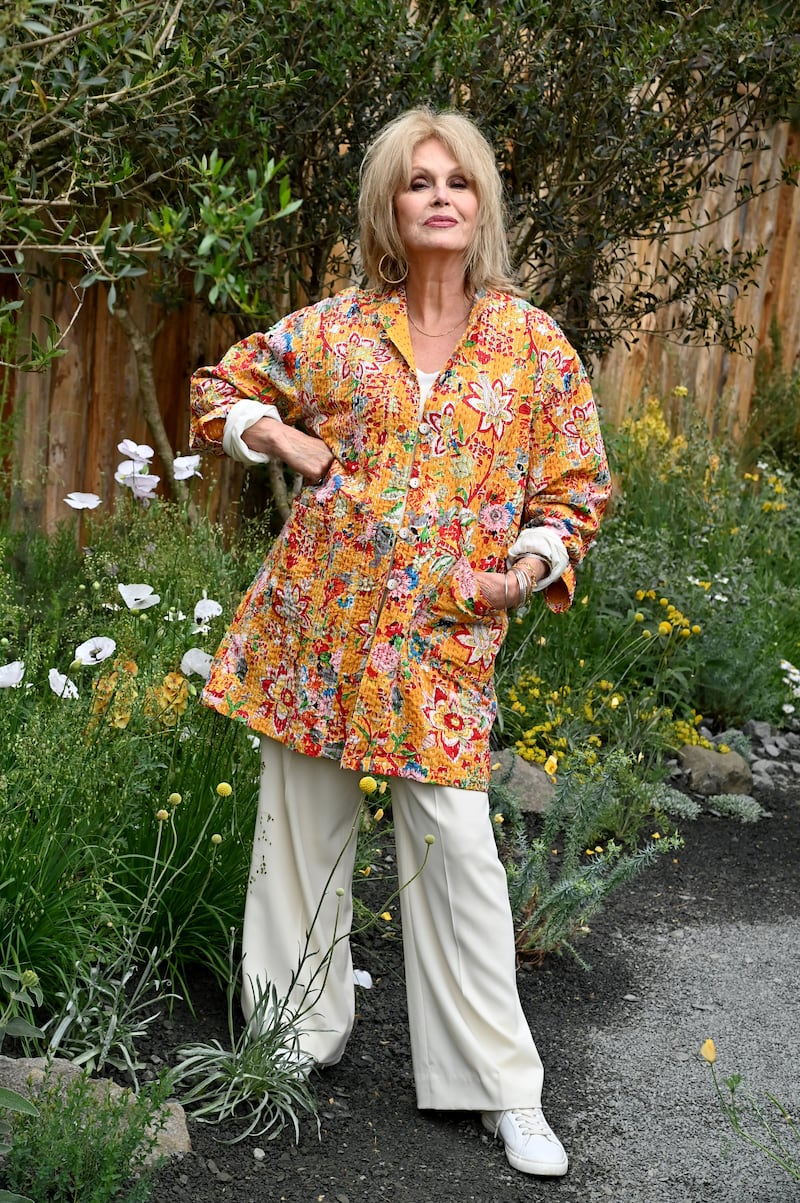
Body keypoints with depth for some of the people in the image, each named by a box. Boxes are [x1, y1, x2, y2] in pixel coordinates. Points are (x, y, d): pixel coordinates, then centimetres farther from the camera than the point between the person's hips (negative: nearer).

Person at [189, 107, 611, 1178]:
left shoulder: (534, 344, 2)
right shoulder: (332, 329, 4)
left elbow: (576, 485, 8)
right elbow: (220, 391, 19)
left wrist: (527, 568, -9)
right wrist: (286, 443, 0)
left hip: (445, 636, -2)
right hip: (316, 617, 2)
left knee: (457, 846, -4)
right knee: (305, 826, 11)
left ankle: (503, 1090, 8)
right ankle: (306, 1034, 30)